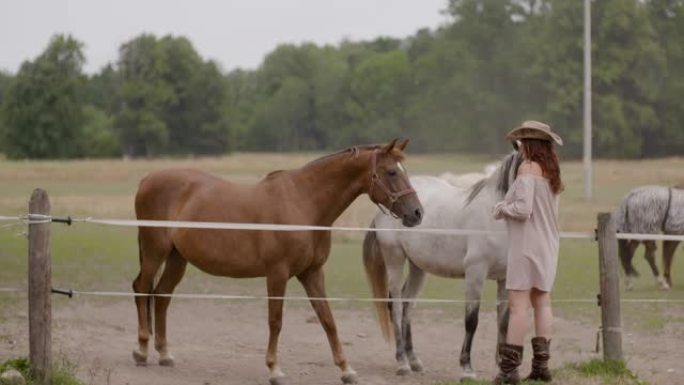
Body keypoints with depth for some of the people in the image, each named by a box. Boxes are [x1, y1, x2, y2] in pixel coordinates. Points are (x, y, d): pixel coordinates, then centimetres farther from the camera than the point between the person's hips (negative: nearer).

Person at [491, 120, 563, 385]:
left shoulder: (527, 168, -13)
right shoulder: (551, 172, 12)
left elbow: (523, 209, -20)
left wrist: (502, 208, -4)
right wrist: (508, 206, 14)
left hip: (527, 243, -9)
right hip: (548, 244, 9)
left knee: (518, 303, -9)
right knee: (542, 301, 11)